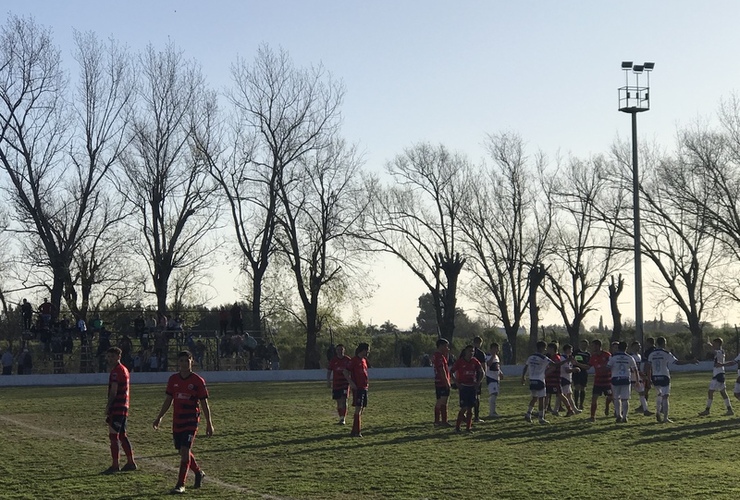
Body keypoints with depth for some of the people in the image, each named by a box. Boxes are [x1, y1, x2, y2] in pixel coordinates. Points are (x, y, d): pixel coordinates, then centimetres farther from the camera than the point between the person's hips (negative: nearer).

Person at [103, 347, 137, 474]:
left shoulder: (116, 371, -13)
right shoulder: (124, 370, 18)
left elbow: (113, 392, -17)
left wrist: (108, 406, -11)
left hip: (117, 407, -10)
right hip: (123, 407, 10)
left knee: (113, 435, -8)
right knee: (122, 435, 14)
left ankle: (115, 465, -8)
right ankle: (131, 462, 17)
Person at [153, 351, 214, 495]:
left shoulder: (198, 381, -6)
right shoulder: (173, 379, 6)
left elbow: (204, 403, -2)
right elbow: (168, 400, 14)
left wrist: (209, 423, -2)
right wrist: (159, 417, 11)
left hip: (191, 421, -5)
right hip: (177, 421, 5)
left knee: (185, 451, -13)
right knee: (182, 452, 12)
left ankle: (180, 485, -8)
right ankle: (199, 473, 36)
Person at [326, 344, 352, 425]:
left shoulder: (348, 359, 0)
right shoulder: (333, 360, 3)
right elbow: (329, 371, 9)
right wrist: (328, 381, -3)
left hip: (345, 382, -2)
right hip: (336, 383, 2)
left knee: (343, 400, -14)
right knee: (338, 401, 7)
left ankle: (343, 419, -14)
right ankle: (341, 418, 19)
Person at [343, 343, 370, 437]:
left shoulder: (364, 360, 16)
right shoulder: (354, 360, -10)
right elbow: (345, 372, -13)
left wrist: (367, 383, 15)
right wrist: (351, 383, -19)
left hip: (364, 387, 9)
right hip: (357, 388, -9)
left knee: (362, 408, 10)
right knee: (358, 409, -11)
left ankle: (356, 431, 17)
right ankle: (356, 431, -10)